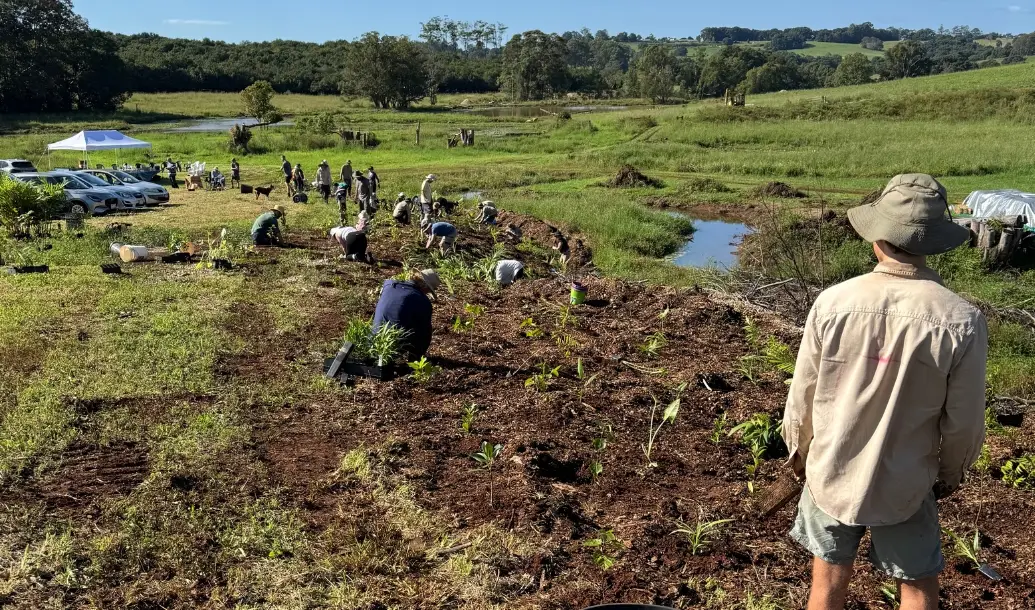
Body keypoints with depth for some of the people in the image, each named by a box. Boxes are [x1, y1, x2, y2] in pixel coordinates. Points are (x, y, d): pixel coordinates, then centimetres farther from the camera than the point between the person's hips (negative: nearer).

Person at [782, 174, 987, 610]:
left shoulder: (833, 303, -19)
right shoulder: (961, 321, -20)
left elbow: (803, 394, -8)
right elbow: (964, 420, -10)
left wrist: (798, 448, 11)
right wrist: (952, 473, 11)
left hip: (832, 473, 1)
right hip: (905, 483, -1)